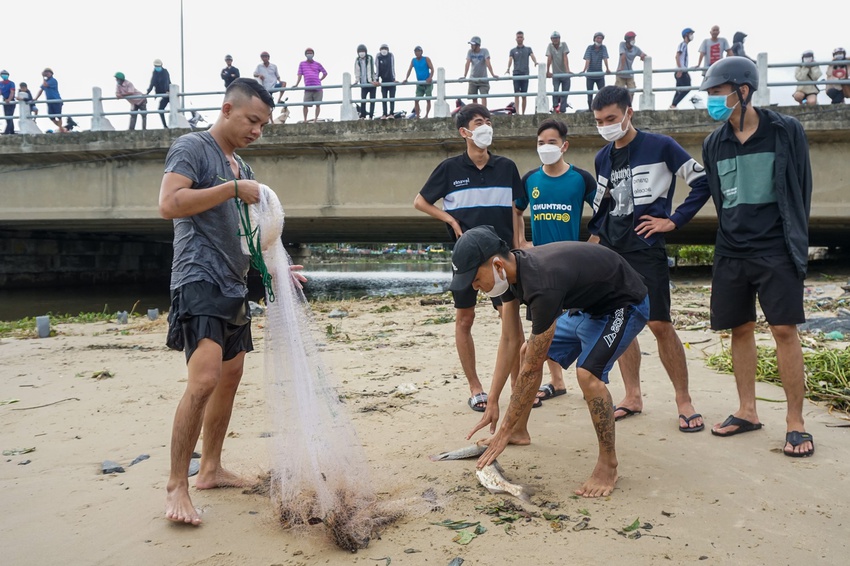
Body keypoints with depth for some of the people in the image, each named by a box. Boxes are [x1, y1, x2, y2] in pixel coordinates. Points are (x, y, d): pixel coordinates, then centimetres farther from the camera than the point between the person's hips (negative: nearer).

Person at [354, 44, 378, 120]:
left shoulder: (369, 58, -7)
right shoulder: (357, 60, 4)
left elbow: (370, 70, -14)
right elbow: (357, 71, 4)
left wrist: (371, 80, -21)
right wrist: (356, 81, -5)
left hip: (372, 82, -3)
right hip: (363, 83, 3)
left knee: (372, 99, 0)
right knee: (363, 99, -3)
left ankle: (370, 116, 3)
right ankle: (362, 116, 1)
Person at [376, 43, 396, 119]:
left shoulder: (391, 56, -3)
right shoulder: (378, 57, -2)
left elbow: (392, 67, -7)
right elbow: (377, 68, 0)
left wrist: (394, 78, -13)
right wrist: (377, 79, -4)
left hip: (391, 81, -1)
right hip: (383, 81, 2)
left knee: (392, 98, -3)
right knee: (384, 98, 1)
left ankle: (391, 113, -4)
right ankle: (384, 114, 1)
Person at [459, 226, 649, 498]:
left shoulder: (542, 285, -38)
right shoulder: (511, 269, -12)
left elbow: (532, 371, -31)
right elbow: (510, 340, -4)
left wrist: (505, 431, -22)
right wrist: (493, 403, -4)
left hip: (624, 305, -9)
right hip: (585, 305, 9)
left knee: (588, 372, -29)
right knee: (528, 354, 8)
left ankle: (608, 465, -11)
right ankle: (520, 432, 25)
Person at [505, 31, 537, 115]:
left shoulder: (528, 49, 14)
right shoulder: (513, 50, 12)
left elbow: (532, 56, -2)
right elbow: (510, 60, -2)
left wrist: (535, 62, -26)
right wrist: (508, 69, -22)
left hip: (525, 74, 1)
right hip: (516, 73, -1)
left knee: (524, 95, 2)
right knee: (516, 94, -11)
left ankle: (523, 113, 8)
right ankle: (517, 112, -18)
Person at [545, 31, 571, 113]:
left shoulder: (564, 45, -5)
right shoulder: (550, 46, -4)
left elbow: (565, 58, -16)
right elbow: (549, 59, -13)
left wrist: (567, 70, -27)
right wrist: (548, 71, -23)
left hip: (564, 73, 1)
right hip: (555, 74, -1)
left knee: (565, 92, 2)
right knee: (555, 90, -17)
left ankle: (562, 110, 8)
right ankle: (555, 107, -6)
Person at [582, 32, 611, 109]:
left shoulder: (603, 48, -2)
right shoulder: (590, 47, -6)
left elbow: (605, 58, -15)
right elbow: (587, 59, -18)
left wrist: (607, 69, -30)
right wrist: (584, 70, -33)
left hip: (600, 74, 1)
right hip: (590, 74, -1)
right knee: (590, 93, 3)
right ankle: (590, 109, 10)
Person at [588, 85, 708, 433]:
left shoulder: (660, 146, -5)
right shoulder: (603, 158, 12)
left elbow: (702, 182, -5)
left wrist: (674, 220, -8)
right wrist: (596, 232, 12)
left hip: (646, 248, -6)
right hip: (610, 249, 6)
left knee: (660, 324, -7)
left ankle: (683, 400, 7)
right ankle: (632, 397, 17)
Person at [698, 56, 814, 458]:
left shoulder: (785, 132, -3)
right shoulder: (714, 143, 7)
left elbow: (801, 190, 1)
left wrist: (796, 240, 1)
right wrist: (732, 234, 13)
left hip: (775, 250, -4)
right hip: (731, 254, 4)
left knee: (784, 330, -5)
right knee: (741, 329, 8)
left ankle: (795, 422, 4)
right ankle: (747, 412, 20)